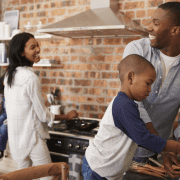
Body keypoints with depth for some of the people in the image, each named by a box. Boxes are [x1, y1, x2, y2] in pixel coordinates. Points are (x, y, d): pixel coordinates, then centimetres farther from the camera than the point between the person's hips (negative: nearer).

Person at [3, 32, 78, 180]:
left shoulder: (9, 75, 6)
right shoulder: (30, 77, -21)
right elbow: (43, 115, -16)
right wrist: (67, 116, -3)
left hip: (16, 136, 9)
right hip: (32, 137, -9)